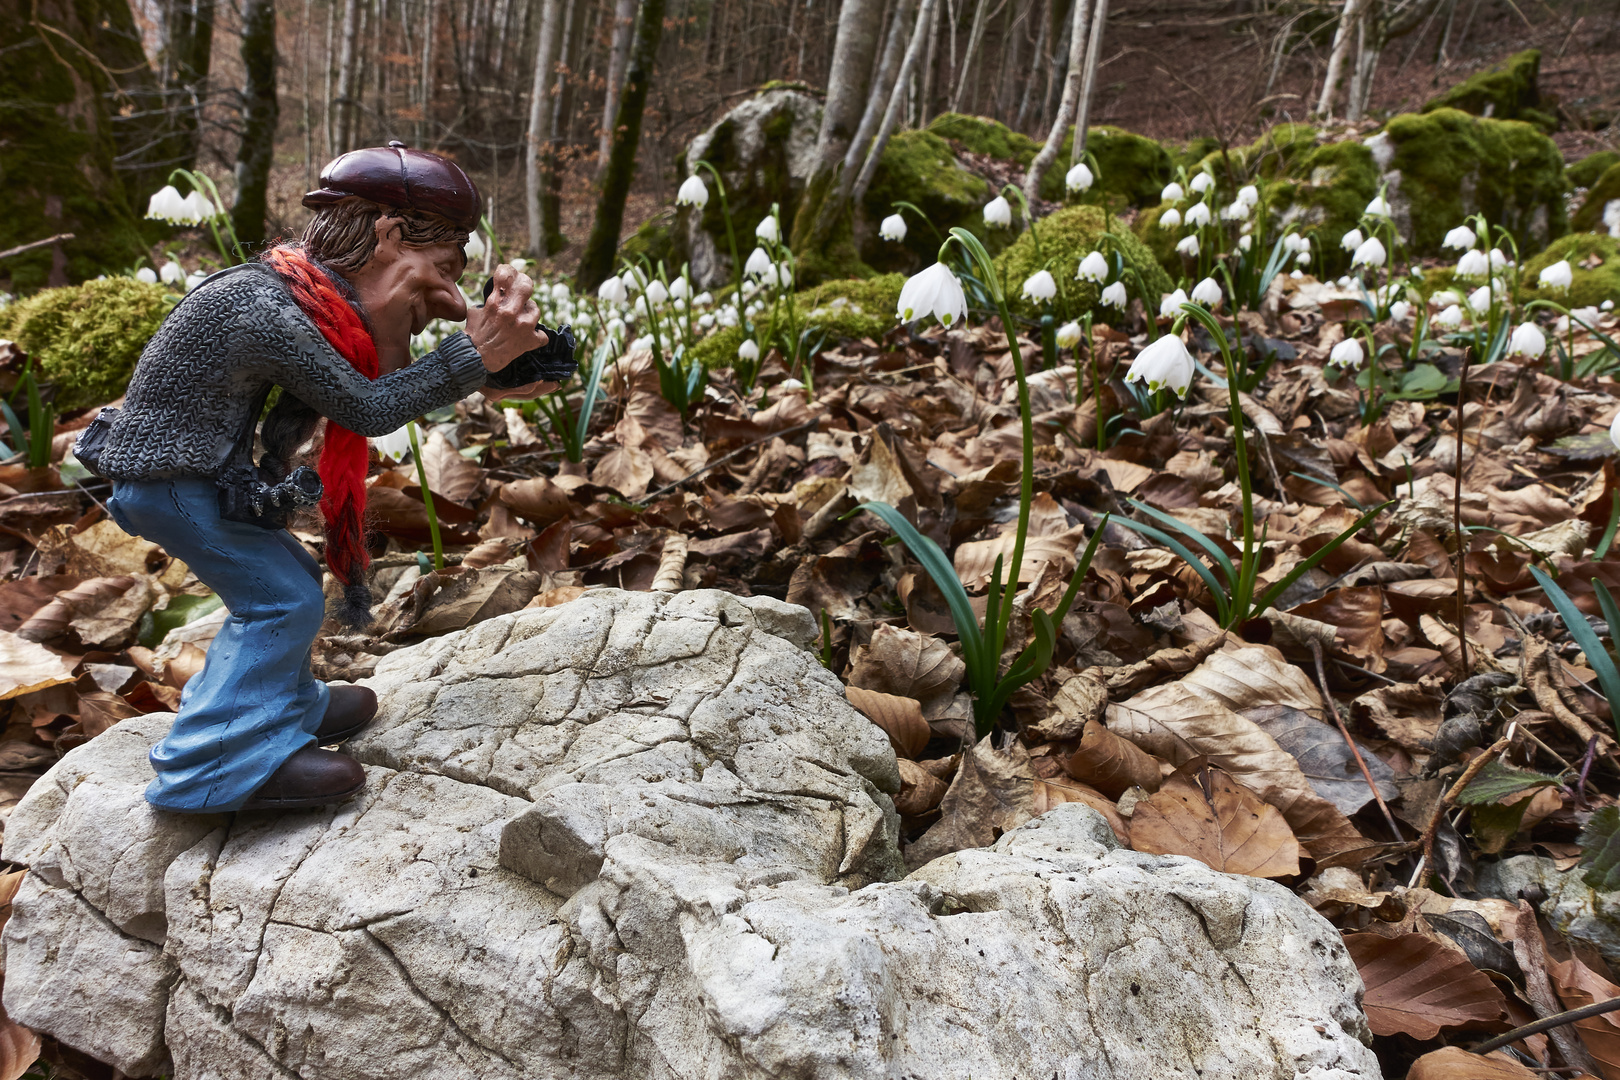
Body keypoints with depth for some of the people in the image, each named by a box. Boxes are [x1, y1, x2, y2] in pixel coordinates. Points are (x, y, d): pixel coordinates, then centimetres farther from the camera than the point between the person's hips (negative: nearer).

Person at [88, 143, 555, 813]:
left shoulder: (308, 290, -3)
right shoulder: (271, 312, -31)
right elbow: (367, 411, -24)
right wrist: (475, 355, -25)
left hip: (203, 465, 9)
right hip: (168, 480, -9)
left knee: (281, 587, 16)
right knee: (283, 601, -5)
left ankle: (283, 707, 35)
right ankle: (214, 768, 2)